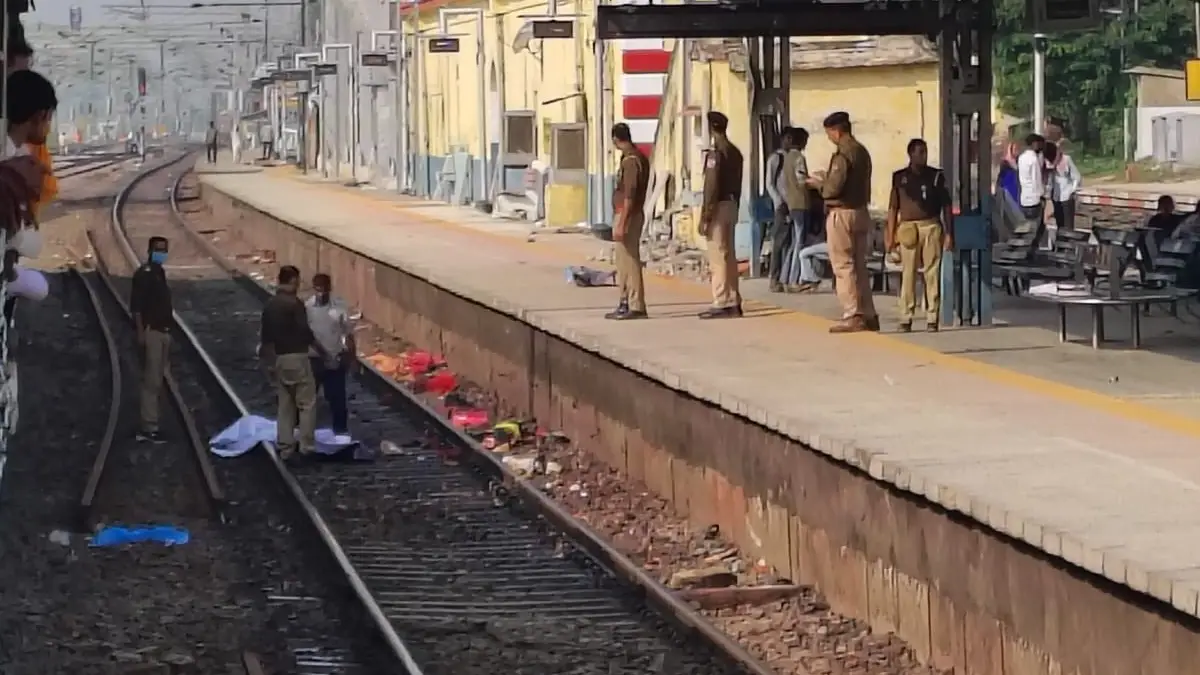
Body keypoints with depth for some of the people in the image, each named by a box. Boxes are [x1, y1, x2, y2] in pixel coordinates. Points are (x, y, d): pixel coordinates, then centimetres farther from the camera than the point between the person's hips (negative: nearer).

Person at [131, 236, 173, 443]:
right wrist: (141, 332, -23)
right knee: (151, 381, -12)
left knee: (156, 381, 9)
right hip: (151, 332, -9)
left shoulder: (160, 273, 17)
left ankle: (148, 425, 12)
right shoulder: (144, 274, -10)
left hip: (163, 332, 9)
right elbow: (136, 305, -17)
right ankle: (149, 427, -13)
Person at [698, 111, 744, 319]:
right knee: (729, 255, 12)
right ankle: (733, 302, 14)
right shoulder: (734, 152, 13)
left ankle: (722, 303, -10)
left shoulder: (715, 153, -14)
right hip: (731, 205, 9)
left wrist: (705, 216, -17)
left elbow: (711, 186, -18)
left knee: (718, 257, -8)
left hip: (718, 206, -9)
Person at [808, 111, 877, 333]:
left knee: (844, 266, -4)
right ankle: (868, 315, 15)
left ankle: (853, 316, -7)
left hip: (842, 213, -9)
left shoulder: (843, 154, -16)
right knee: (859, 266, 14)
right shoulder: (862, 152, 12)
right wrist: (826, 180, 17)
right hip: (861, 212, 9)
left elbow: (834, 187, -21)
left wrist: (818, 184, -1)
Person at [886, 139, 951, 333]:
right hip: (908, 229, 0)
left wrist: (948, 233, 3)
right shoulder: (900, 177, 9)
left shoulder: (936, 176, 9)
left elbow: (946, 206, 10)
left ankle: (932, 318, 1)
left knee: (932, 273, -2)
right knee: (908, 273, -1)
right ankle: (905, 318, 3)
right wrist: (890, 235, 4)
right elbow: (893, 208, 10)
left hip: (931, 227, 0)